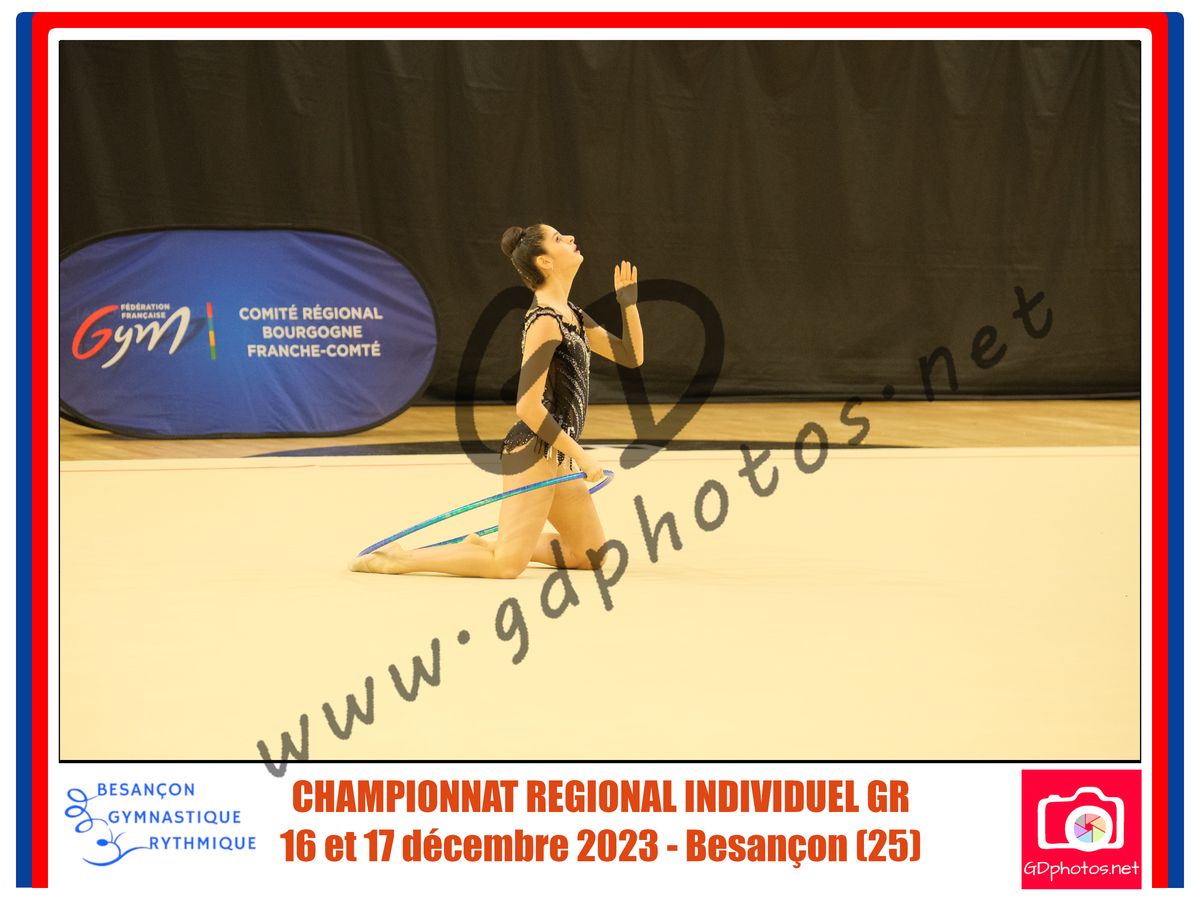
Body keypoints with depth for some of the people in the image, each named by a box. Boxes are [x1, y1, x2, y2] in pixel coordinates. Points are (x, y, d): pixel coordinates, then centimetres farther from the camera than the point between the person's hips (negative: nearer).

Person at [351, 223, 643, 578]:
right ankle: (398, 559, -3)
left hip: (558, 455, 9)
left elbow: (631, 356, 14)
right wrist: (579, 455, -19)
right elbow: (528, 406, -22)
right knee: (506, 565, -14)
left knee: (591, 556, 14)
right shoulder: (545, 323, -17)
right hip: (534, 452, -9)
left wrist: (628, 300, 3)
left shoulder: (572, 315, 11)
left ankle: (485, 547, 19)